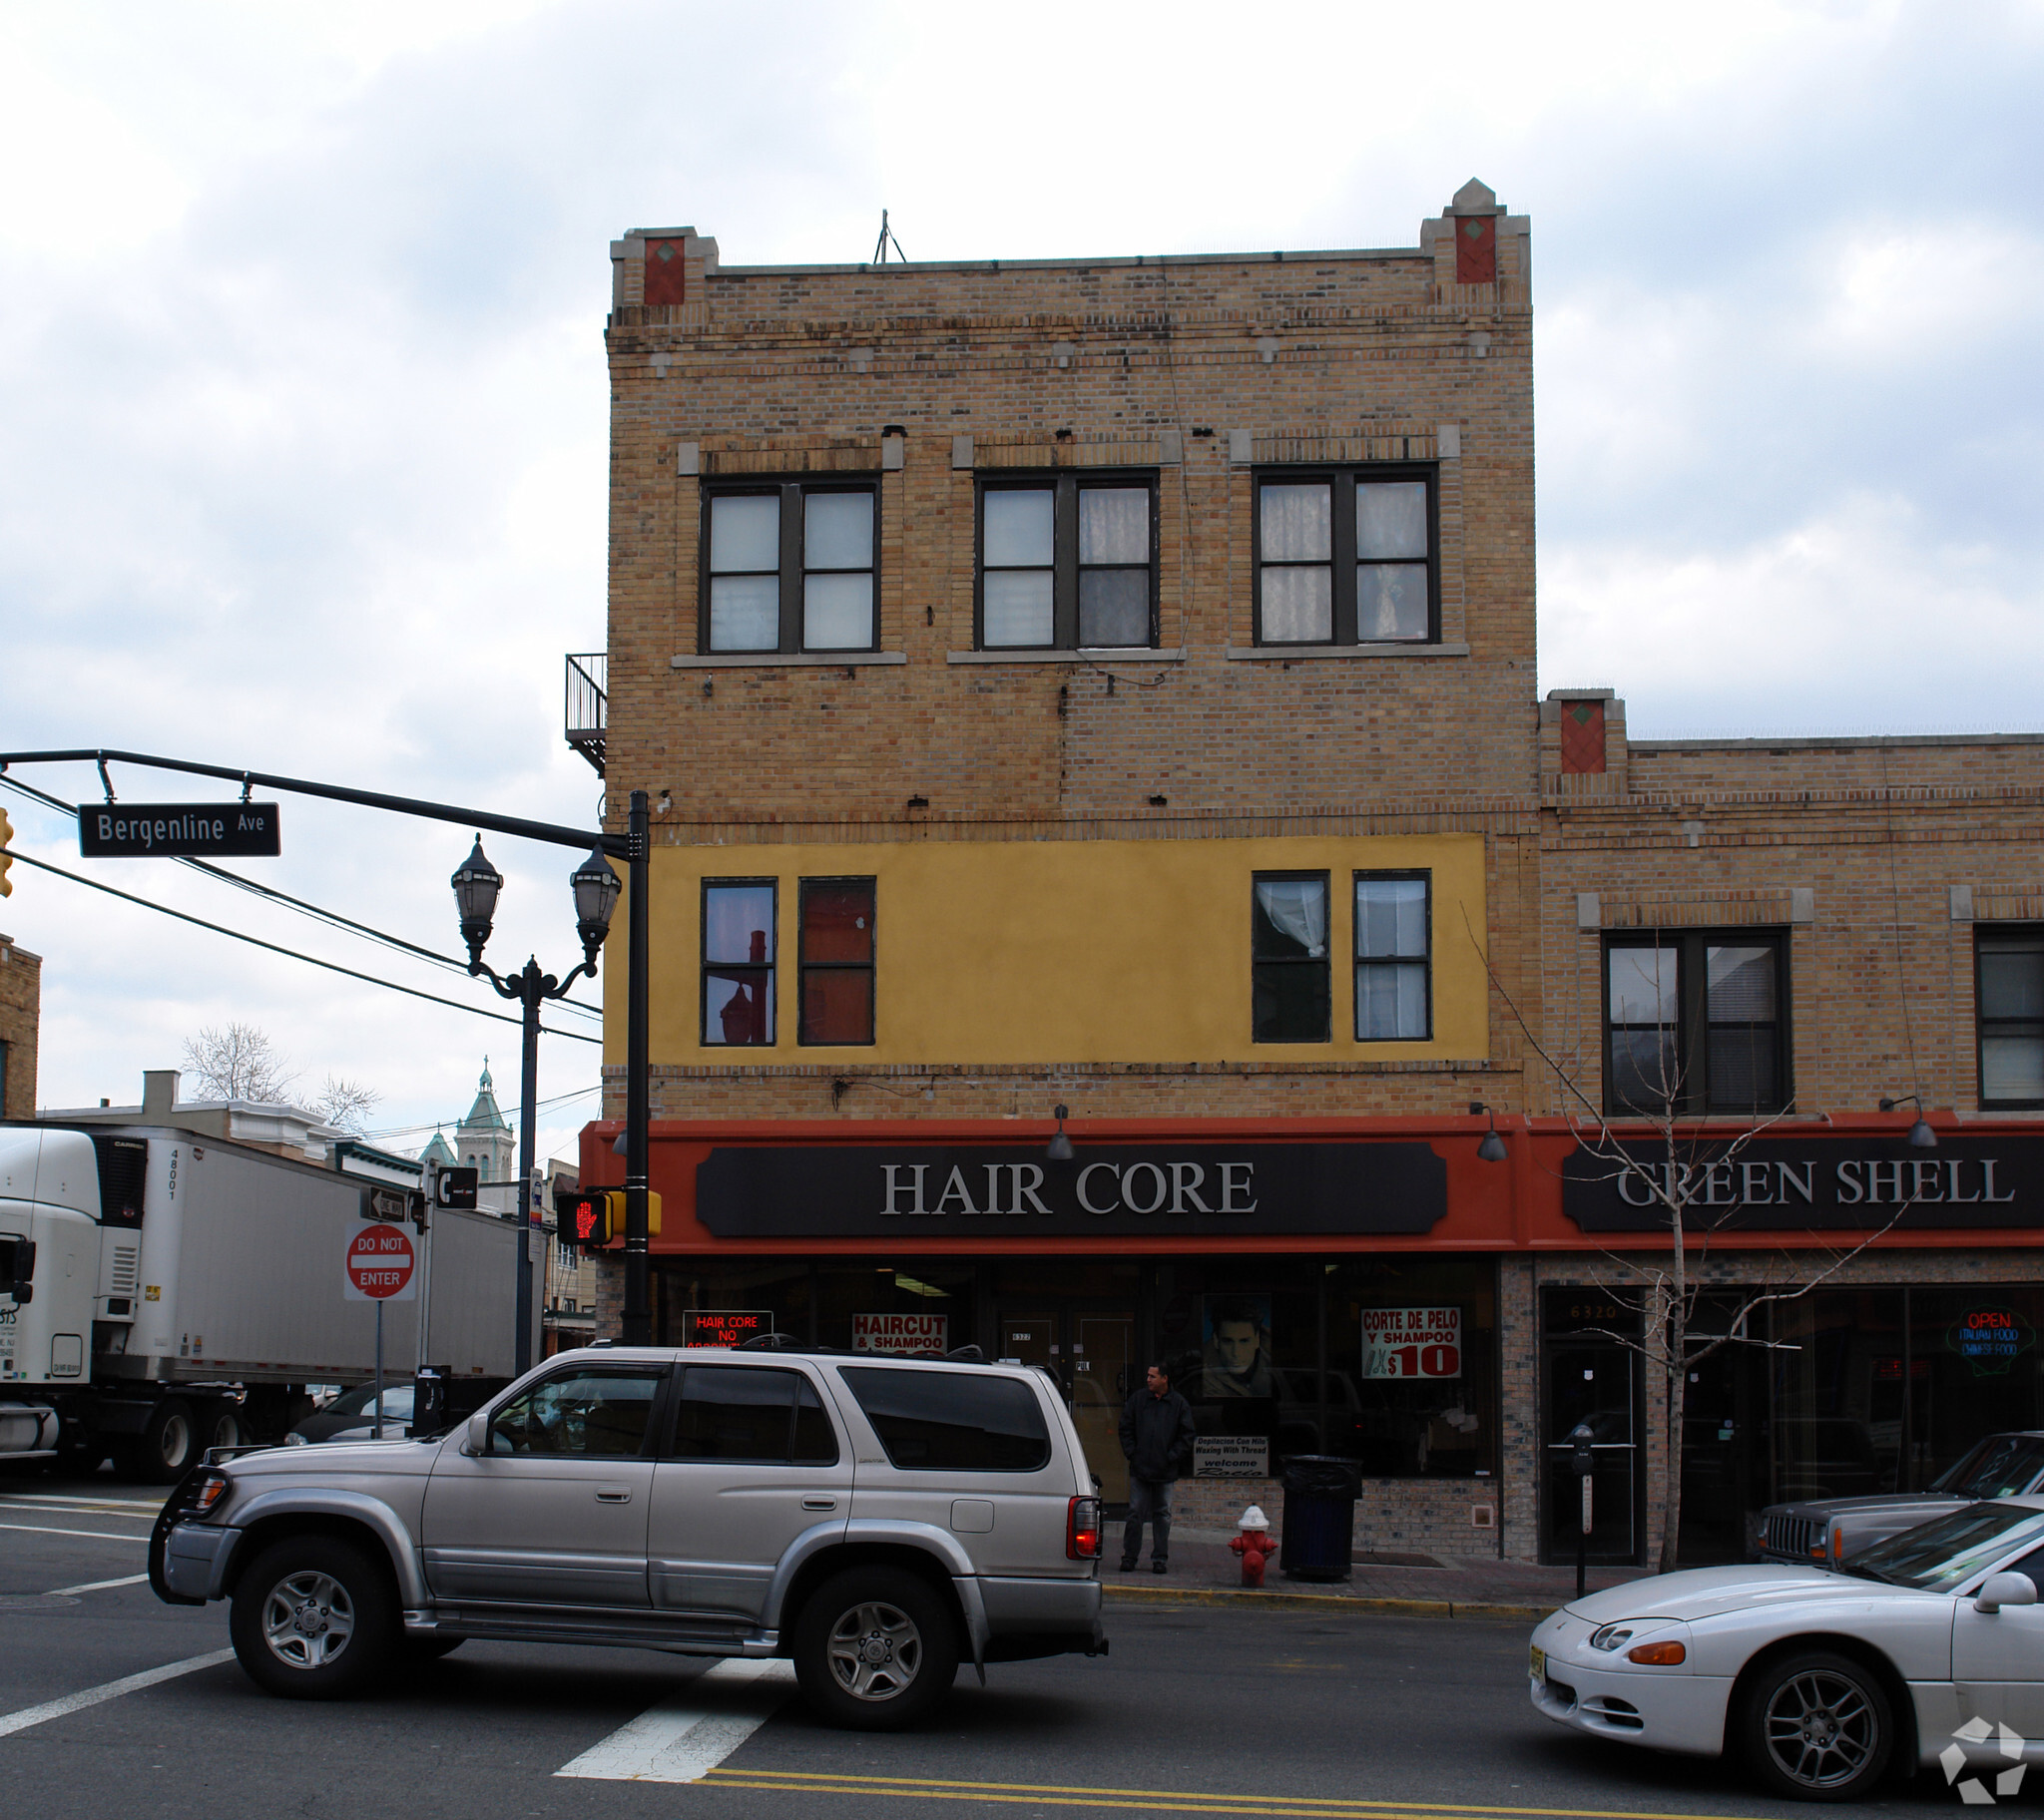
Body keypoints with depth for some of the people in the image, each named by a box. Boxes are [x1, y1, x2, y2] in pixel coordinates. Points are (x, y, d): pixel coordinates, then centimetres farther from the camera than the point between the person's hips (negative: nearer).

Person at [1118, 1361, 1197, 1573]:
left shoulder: (1179, 1404, 1)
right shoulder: (1137, 1400, 5)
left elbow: (1187, 1435, 3)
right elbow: (1126, 1428, 10)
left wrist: (1172, 1457, -5)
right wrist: (1131, 1452, -1)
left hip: (1166, 1470, -1)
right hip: (1139, 1468, 1)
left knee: (1163, 1515, 5)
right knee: (1135, 1513, 1)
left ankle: (1159, 1559, 12)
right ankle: (1129, 1557, 8)